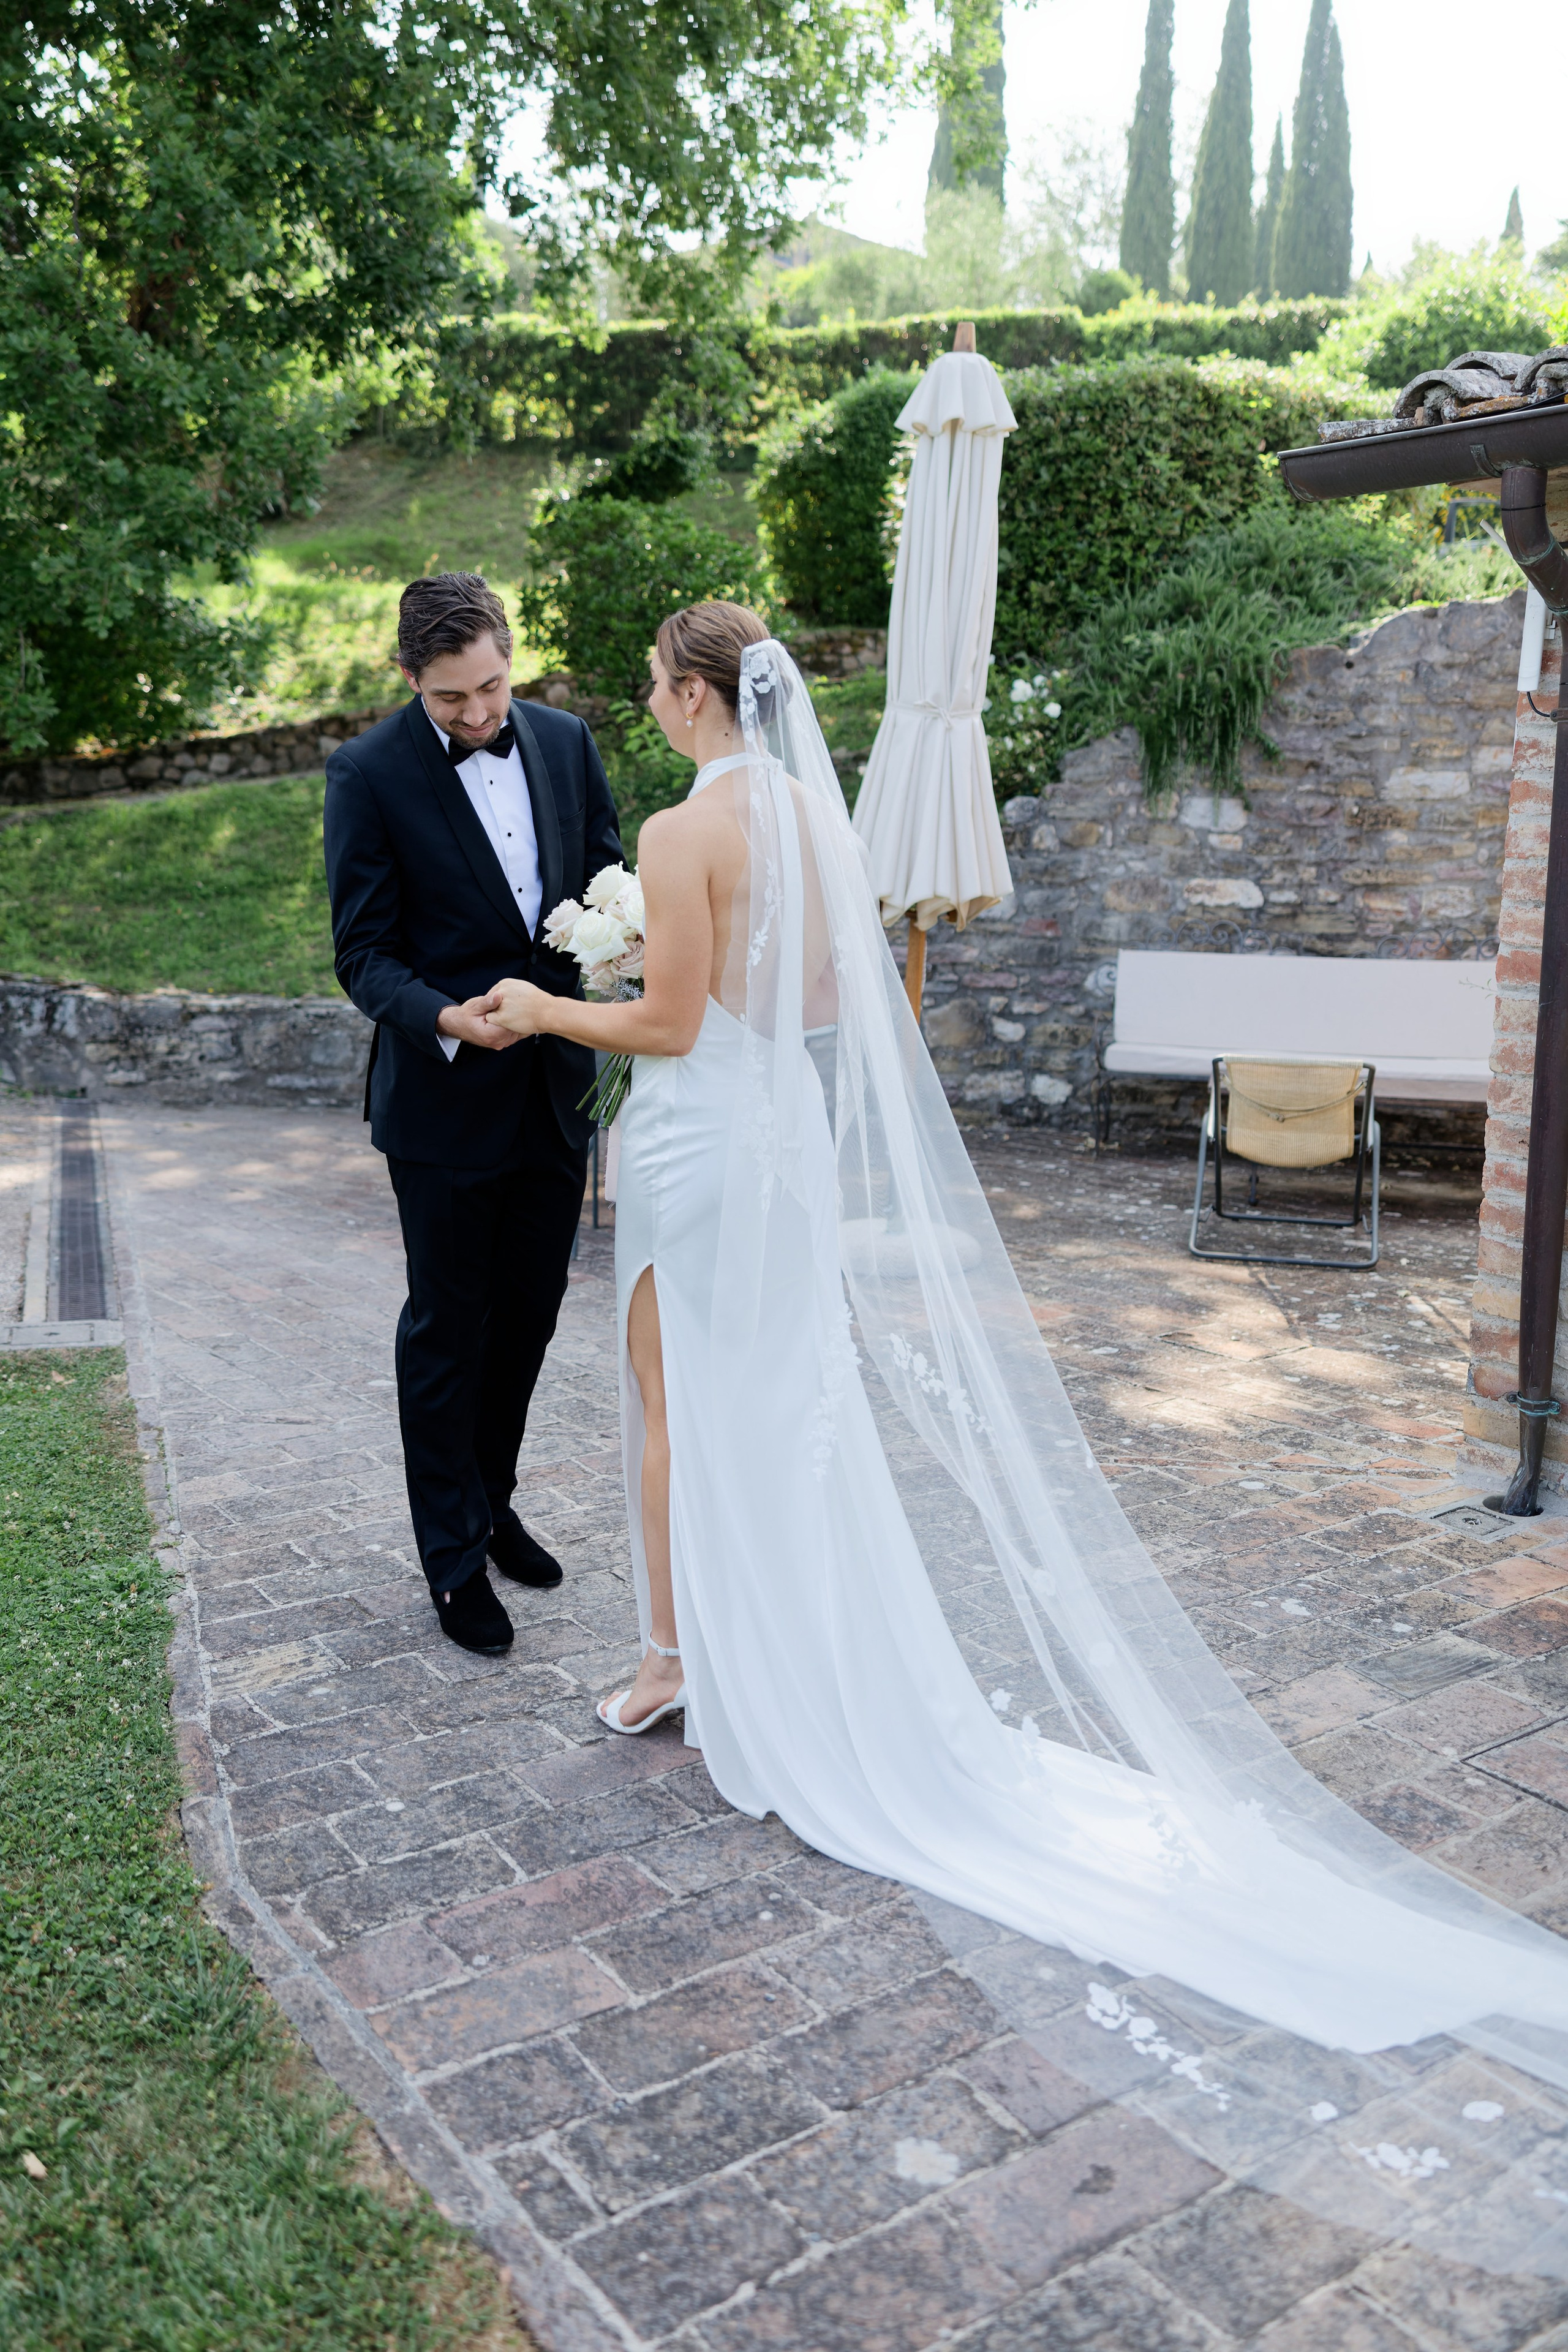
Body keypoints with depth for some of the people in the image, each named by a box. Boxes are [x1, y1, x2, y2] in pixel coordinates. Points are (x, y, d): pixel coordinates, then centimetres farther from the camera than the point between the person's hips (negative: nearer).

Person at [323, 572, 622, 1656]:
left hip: (555, 1087, 5)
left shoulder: (565, 740, 2)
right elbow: (365, 951, -12)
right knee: (448, 1328, 6)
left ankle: (491, 1502, 38)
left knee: (530, 1314, 17)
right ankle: (455, 1557, 22)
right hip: (445, 1099, -5)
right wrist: (443, 1019, -30)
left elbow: (609, 871, 11)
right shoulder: (370, 772, -11)